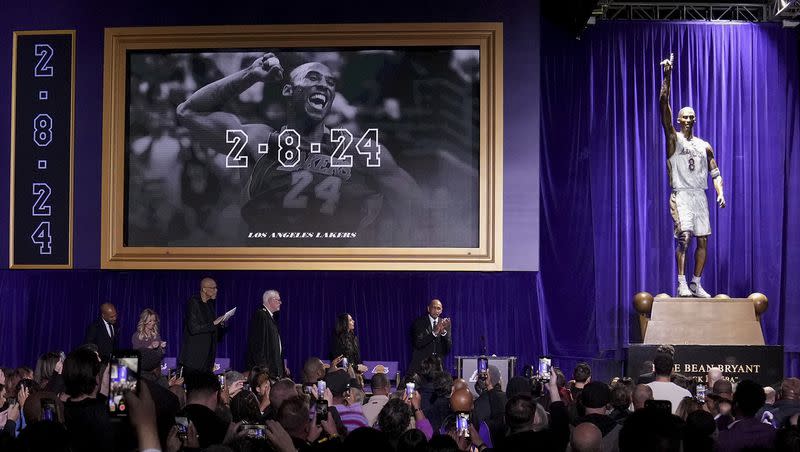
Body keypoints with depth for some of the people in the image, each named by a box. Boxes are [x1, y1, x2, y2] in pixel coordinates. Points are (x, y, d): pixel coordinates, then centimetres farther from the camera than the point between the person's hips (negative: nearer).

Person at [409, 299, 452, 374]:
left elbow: (448, 347, 0)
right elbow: (418, 343, -13)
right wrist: (434, 332, -23)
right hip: (420, 364, -2)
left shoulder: (445, 323, 6)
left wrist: (444, 332, -18)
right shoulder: (419, 322, -1)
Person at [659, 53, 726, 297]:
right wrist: (667, 76, -18)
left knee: (703, 240, 2)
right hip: (681, 194, -5)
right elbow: (664, 105, -9)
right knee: (684, 237, -17)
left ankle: (696, 284, 10)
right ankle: (682, 284, -15)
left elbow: (714, 172, 15)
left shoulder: (704, 146, 15)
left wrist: (720, 192, -3)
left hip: (700, 195, 5)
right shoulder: (674, 138, 2)